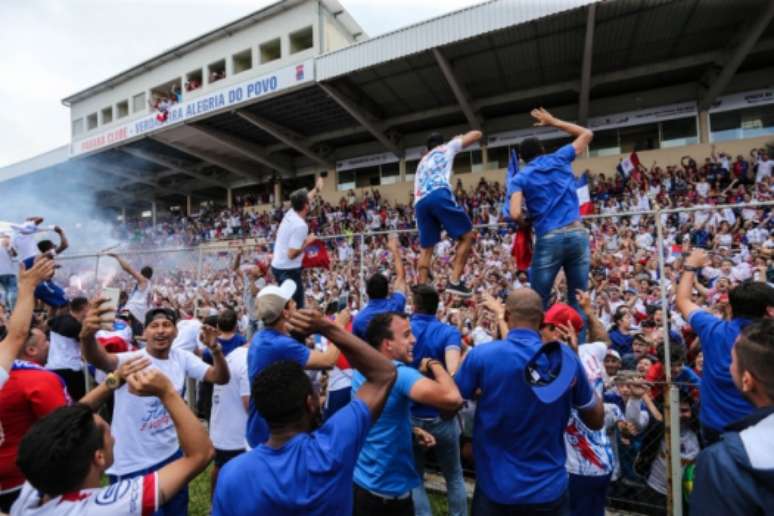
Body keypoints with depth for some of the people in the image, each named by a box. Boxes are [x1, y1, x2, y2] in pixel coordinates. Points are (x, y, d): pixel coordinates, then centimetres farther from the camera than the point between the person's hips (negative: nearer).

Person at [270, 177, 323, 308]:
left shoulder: (290, 213, 3)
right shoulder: (300, 225, -22)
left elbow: (304, 200, 25)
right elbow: (292, 254, -24)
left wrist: (316, 189, 37)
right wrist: (308, 242, -12)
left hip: (278, 266, 9)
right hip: (289, 270, -9)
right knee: (296, 306, -4)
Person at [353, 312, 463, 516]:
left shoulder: (361, 369, -1)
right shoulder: (399, 374, -29)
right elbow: (453, 398, -41)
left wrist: (412, 430, 8)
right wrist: (433, 364, -24)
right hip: (387, 492, -7)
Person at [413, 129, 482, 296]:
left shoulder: (421, 163, 39)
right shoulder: (447, 147, 26)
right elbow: (476, 134, 32)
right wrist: (460, 138, 48)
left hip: (419, 202, 5)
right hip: (439, 195, -5)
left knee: (426, 249, 12)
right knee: (467, 236, 5)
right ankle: (454, 281, -5)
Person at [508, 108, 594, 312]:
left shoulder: (520, 178, 5)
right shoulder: (559, 158, 12)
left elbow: (516, 214, -11)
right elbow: (587, 134, 31)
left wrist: (526, 225, 11)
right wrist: (553, 121, 33)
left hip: (548, 239, -3)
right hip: (577, 234, 3)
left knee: (539, 302, 7)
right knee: (579, 300, 10)